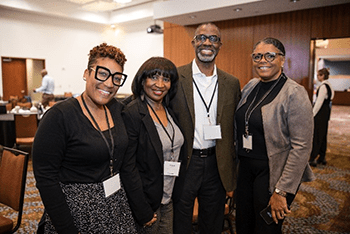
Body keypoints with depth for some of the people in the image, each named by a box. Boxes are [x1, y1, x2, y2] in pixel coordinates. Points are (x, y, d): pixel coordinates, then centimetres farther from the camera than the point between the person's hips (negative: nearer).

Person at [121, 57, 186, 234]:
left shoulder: (170, 110, 2)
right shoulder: (132, 113, -20)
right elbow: (128, 166, -20)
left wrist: (177, 192, 8)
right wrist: (143, 211, -17)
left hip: (169, 199, 7)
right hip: (147, 200, -6)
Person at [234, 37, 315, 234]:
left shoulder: (294, 94, -15)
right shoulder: (250, 86, 5)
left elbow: (302, 147, -18)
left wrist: (282, 191, -19)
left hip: (273, 173, -6)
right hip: (246, 168, 6)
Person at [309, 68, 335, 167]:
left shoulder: (323, 86, -16)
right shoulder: (329, 85, 14)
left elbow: (319, 102, -19)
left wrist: (312, 114, -16)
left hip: (320, 114, -10)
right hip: (326, 114, 10)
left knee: (316, 136, -5)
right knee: (323, 135, 14)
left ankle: (313, 159, -1)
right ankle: (322, 157, 22)